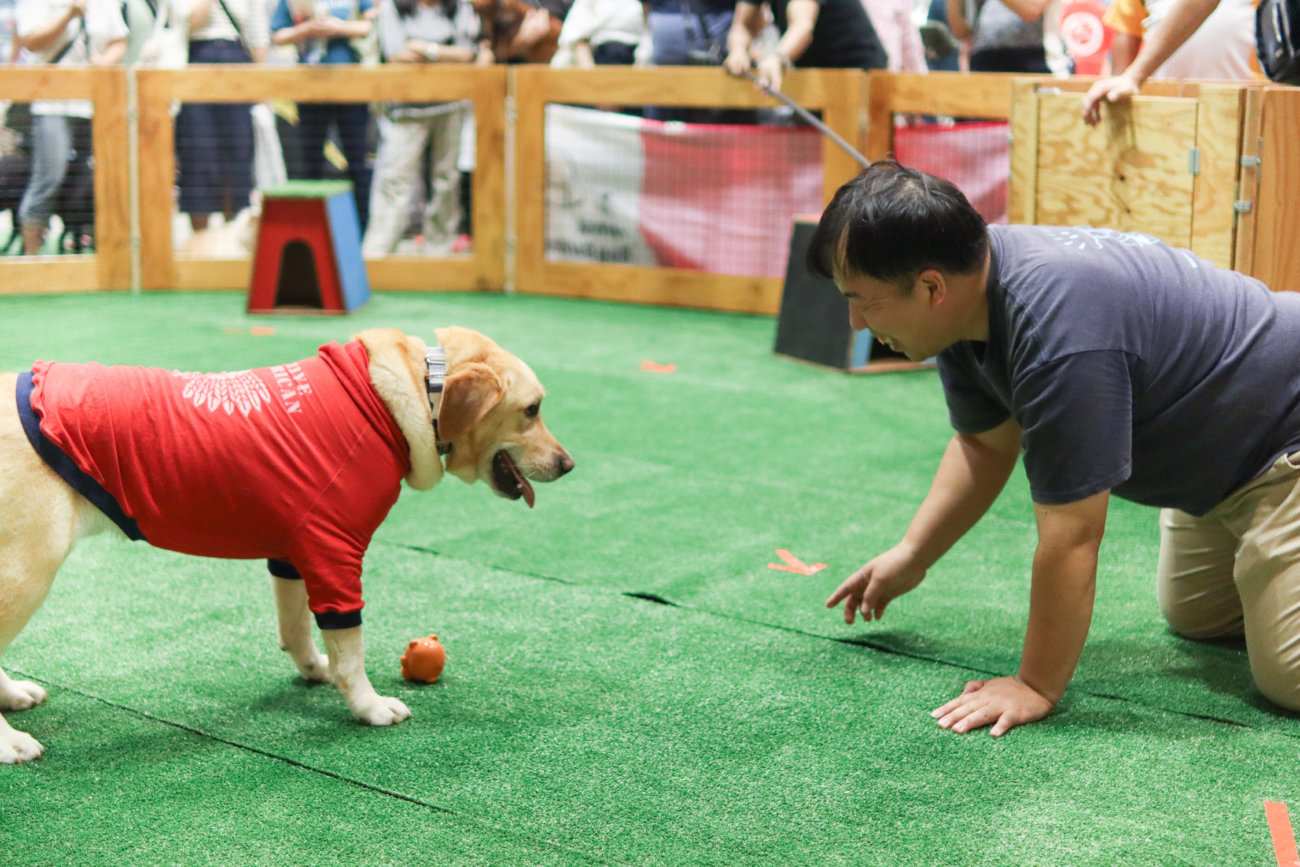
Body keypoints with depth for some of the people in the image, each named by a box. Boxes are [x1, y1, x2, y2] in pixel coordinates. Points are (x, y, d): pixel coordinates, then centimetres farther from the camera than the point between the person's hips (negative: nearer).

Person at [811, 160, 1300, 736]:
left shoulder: (1057, 329, -37)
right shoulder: (968, 290, -7)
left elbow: (1070, 538, -30)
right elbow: (984, 446, 10)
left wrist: (1036, 687, -21)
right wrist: (910, 555, 9)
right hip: (1221, 453, 9)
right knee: (1195, 618, 22)